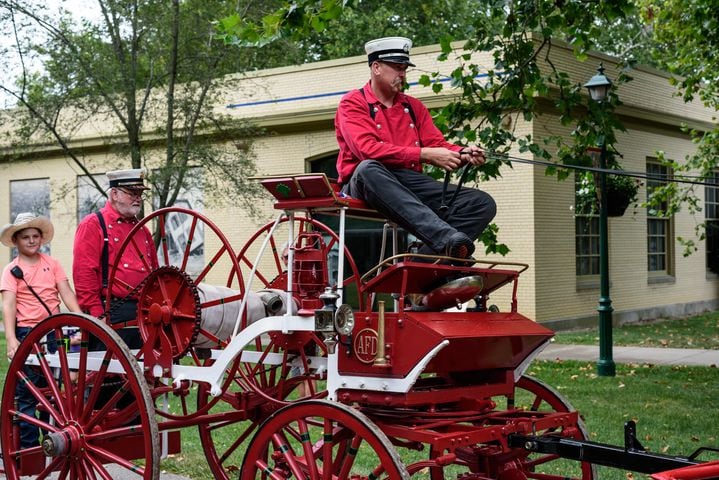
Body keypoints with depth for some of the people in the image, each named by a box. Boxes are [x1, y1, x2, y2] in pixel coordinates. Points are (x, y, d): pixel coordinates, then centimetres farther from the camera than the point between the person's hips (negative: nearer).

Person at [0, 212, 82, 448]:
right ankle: (28, 446, 7)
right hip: (27, 334, -3)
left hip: (53, 332, 3)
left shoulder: (52, 263, 8)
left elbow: (66, 293, 3)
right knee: (27, 393, 0)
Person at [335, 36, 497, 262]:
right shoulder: (353, 103, 4)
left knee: (483, 203, -11)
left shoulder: (414, 107, 23)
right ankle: (445, 237, -56)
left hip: (411, 184, 6)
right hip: (364, 184, -5)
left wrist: (463, 154, -12)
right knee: (369, 169, -42)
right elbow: (368, 150, -13)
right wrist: (424, 154, -19)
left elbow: (438, 145, 12)